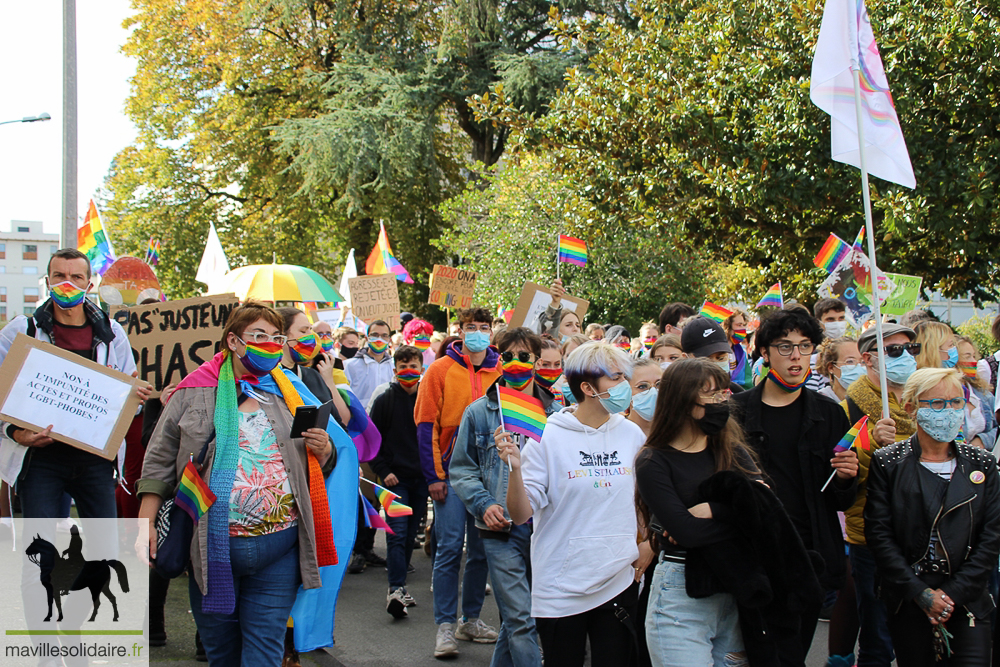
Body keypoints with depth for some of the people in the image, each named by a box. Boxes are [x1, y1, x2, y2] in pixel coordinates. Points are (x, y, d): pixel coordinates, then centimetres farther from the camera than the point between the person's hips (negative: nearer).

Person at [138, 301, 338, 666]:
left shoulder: (291, 393, 12)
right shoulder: (195, 393, 5)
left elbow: (319, 468, 17)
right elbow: (160, 461, 5)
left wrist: (324, 451, -6)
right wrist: (146, 522, -1)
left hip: (279, 548, 1)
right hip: (213, 548, -1)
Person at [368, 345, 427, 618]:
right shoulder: (384, 400, 2)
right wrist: (383, 471, -7)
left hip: (422, 479, 3)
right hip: (395, 478, -3)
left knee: (410, 533, 8)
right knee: (397, 532, -13)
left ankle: (398, 587, 17)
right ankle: (396, 589, -19)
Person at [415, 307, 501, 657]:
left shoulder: (501, 373, 5)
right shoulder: (441, 371, -2)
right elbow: (426, 425, -4)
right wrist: (434, 475, -9)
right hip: (452, 472, -3)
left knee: (482, 548, 8)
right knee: (449, 548, -4)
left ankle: (471, 619, 20)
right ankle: (445, 625, 1)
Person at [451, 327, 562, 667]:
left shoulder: (555, 413, 9)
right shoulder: (479, 412, 5)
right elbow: (461, 469, 6)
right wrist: (484, 505, -9)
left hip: (545, 525, 2)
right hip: (502, 528, -2)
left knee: (514, 616, 12)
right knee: (520, 620, -9)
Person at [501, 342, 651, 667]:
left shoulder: (631, 434, 4)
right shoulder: (548, 438, -9)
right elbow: (521, 515, -11)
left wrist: (649, 544, 4)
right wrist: (515, 469, -27)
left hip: (619, 582, 3)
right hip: (562, 588, -3)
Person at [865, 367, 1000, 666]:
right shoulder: (888, 462, -1)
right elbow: (878, 534, -6)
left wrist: (953, 593, -9)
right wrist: (920, 593, -12)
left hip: (968, 603, 1)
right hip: (908, 604, -1)